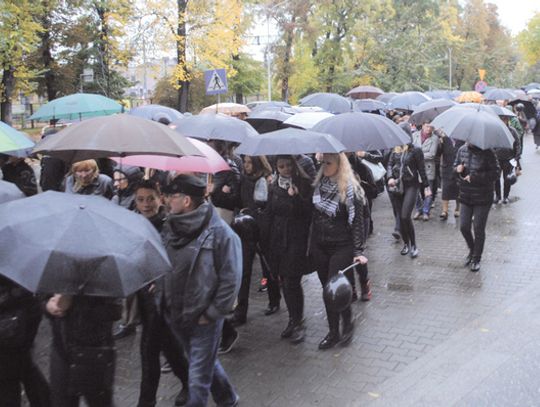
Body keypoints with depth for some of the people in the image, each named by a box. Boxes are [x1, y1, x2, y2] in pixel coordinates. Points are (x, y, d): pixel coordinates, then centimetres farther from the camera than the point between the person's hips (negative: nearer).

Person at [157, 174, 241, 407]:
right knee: (205, 364, 24)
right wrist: (161, 300, 4)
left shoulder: (220, 233, -17)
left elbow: (230, 279, -15)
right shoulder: (169, 228, 1)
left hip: (203, 319, -6)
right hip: (175, 316, 7)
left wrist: (212, 314, -14)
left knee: (198, 378, 2)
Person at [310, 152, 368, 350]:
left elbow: (358, 222, -12)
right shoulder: (319, 184, 3)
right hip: (320, 246, 6)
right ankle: (333, 332, 23)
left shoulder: (350, 189, -13)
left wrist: (359, 251, -14)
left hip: (342, 247, -5)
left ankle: (348, 323, 21)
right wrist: (311, 245, 13)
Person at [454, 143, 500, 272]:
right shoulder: (462, 150, 0)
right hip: (465, 197, 5)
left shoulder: (487, 153, -15)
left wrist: (474, 177, -23)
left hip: (482, 198, -5)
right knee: (464, 227, 8)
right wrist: (458, 169, -11)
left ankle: (476, 259, 18)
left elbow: (495, 173, -17)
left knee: (479, 228, 3)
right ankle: (472, 249, 35)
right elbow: (455, 166, 14)